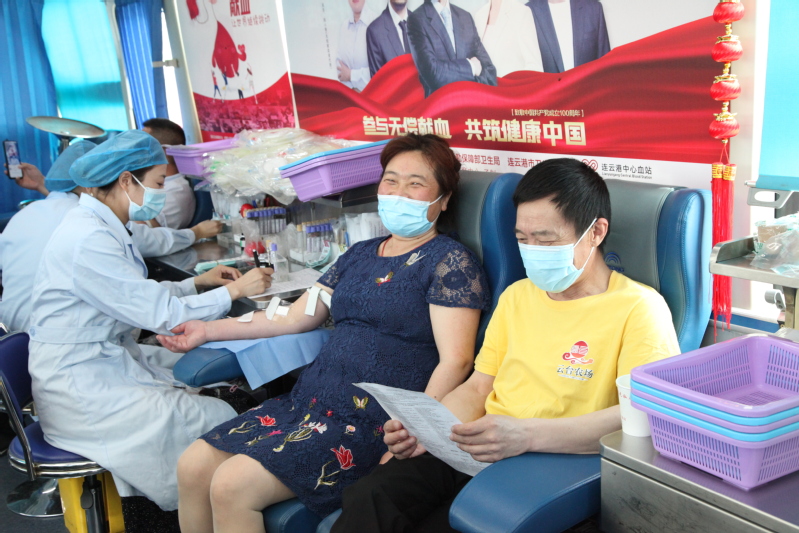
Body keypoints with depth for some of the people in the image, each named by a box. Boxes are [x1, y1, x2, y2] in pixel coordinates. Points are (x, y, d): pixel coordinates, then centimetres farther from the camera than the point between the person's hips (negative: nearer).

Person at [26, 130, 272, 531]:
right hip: (80, 388, -10)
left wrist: (196, 283, 13)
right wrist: (233, 291, -11)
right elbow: (158, 314, -20)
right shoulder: (87, 239, -22)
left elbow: (139, 298, 16)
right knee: (217, 423, -13)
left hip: (107, 359, 10)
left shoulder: (100, 227, 9)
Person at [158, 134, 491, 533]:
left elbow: (455, 361, -14)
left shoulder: (451, 262, -4)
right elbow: (295, 317, 23)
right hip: (309, 398, 8)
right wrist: (208, 330, 24)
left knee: (232, 485, -21)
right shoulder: (360, 254, 18)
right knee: (193, 468, -5)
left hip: (373, 420, -7)